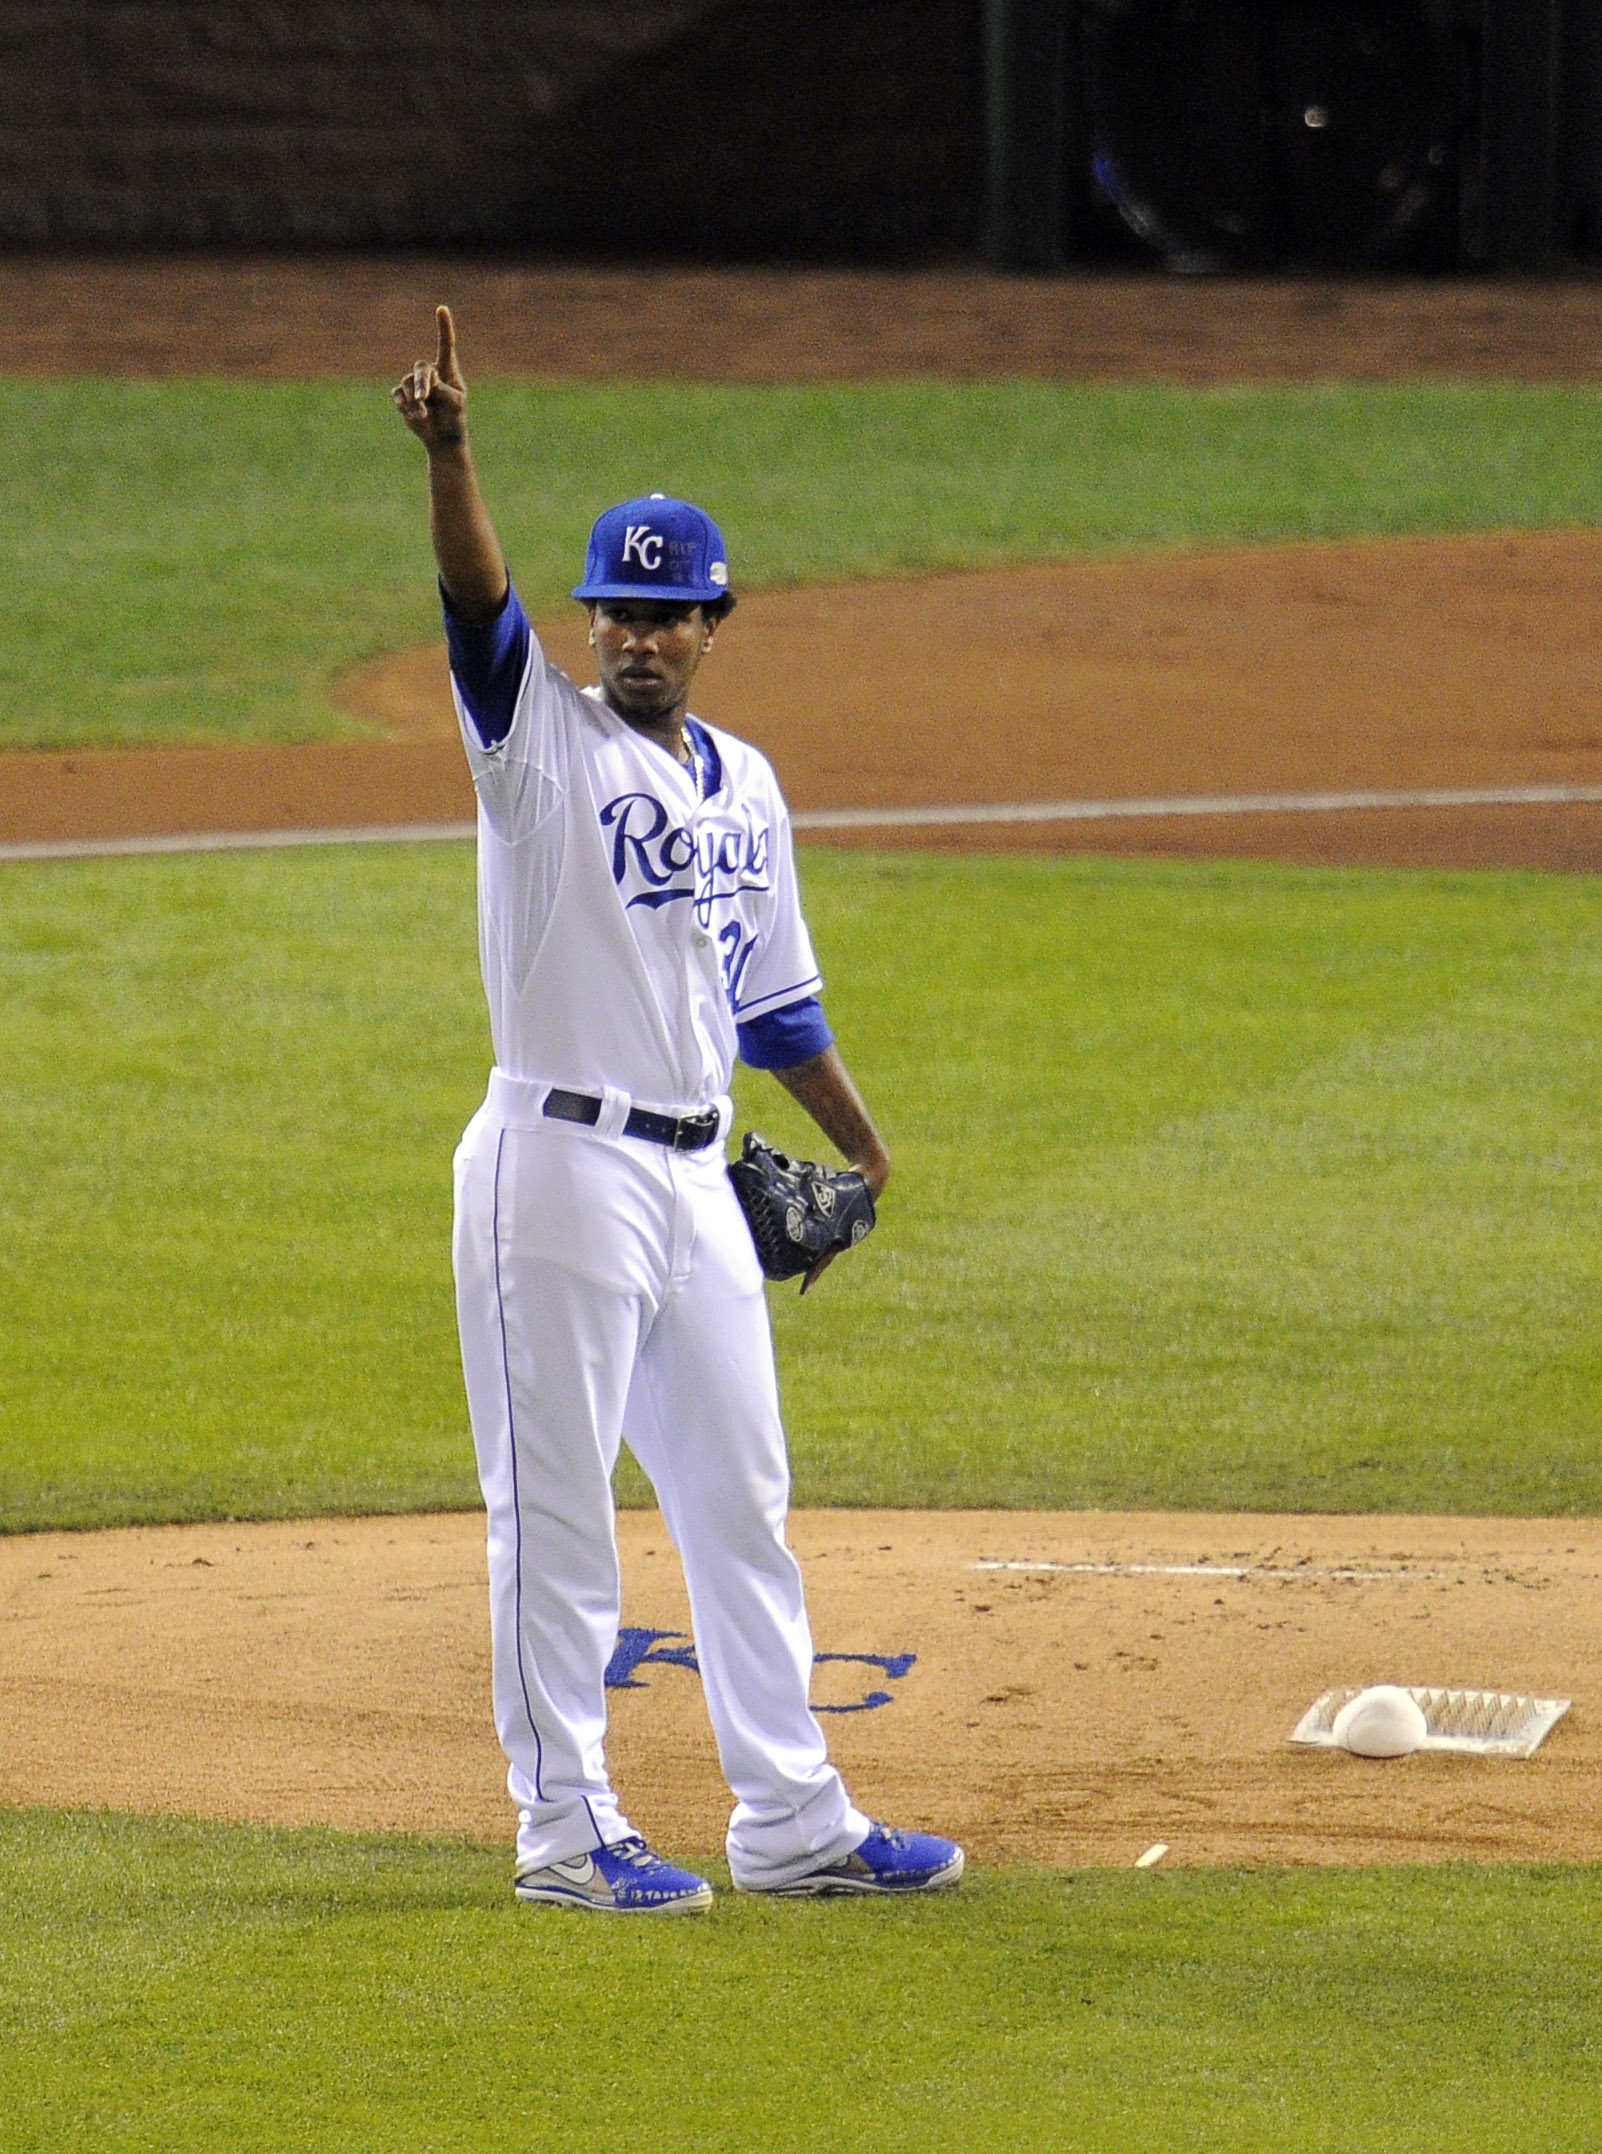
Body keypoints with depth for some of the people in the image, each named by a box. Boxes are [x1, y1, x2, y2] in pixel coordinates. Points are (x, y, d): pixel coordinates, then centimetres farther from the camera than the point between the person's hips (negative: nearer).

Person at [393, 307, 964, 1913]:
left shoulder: (745, 786, 13)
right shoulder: (544, 741, -5)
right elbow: (479, 598, -23)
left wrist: (860, 1146, 25)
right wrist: (448, 453, -40)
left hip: (699, 1179, 7)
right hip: (558, 1166, -6)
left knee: (740, 1503, 11)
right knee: (556, 1511, -2)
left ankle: (791, 1822, 19)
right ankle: (564, 1831, 5)